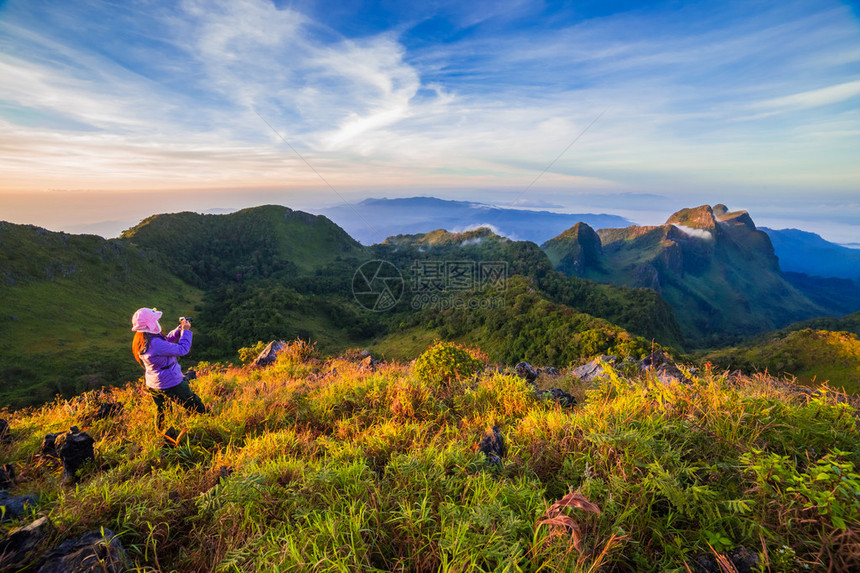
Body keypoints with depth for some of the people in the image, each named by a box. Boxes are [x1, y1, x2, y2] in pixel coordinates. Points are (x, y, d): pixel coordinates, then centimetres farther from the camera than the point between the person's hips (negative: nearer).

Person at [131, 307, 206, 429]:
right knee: (199, 410, 3)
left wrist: (179, 329, 1)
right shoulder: (154, 343, -32)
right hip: (171, 385, -10)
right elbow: (182, 349, -27)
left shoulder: (142, 340, -1)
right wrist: (185, 330, -17)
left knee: (161, 412, 27)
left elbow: (167, 340, 14)